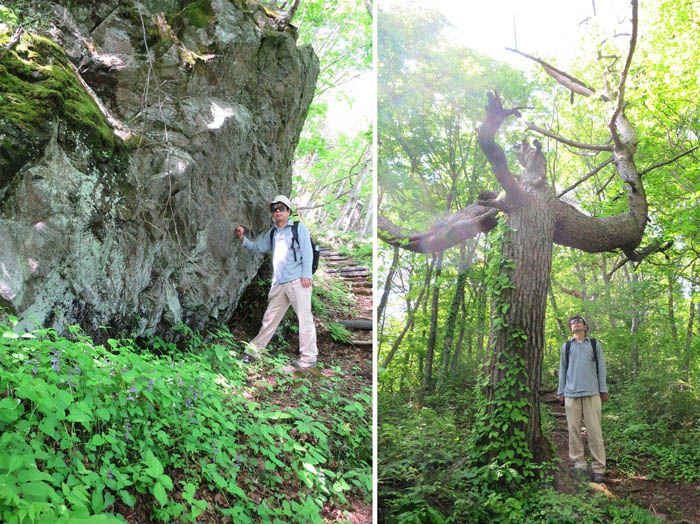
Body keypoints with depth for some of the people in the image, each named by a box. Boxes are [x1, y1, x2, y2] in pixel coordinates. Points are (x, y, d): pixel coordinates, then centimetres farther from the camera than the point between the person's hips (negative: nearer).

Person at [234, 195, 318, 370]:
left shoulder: (298, 227, 4)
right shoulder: (272, 233, 21)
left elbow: (307, 251, -3)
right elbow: (258, 247, 29)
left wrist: (306, 274, -13)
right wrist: (243, 239, 11)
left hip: (297, 281, -6)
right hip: (279, 283, 6)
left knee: (304, 318, -7)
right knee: (270, 317, 12)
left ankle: (309, 357, -5)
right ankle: (254, 350, 20)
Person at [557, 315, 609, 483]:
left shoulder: (595, 344, 14)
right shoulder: (566, 346, 16)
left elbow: (601, 368, 11)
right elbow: (562, 369, 16)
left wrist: (603, 390, 4)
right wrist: (560, 391, 9)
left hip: (591, 393, -1)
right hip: (571, 394, 1)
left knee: (594, 430, -6)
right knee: (574, 430, -1)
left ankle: (598, 469, -4)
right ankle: (578, 464, 5)